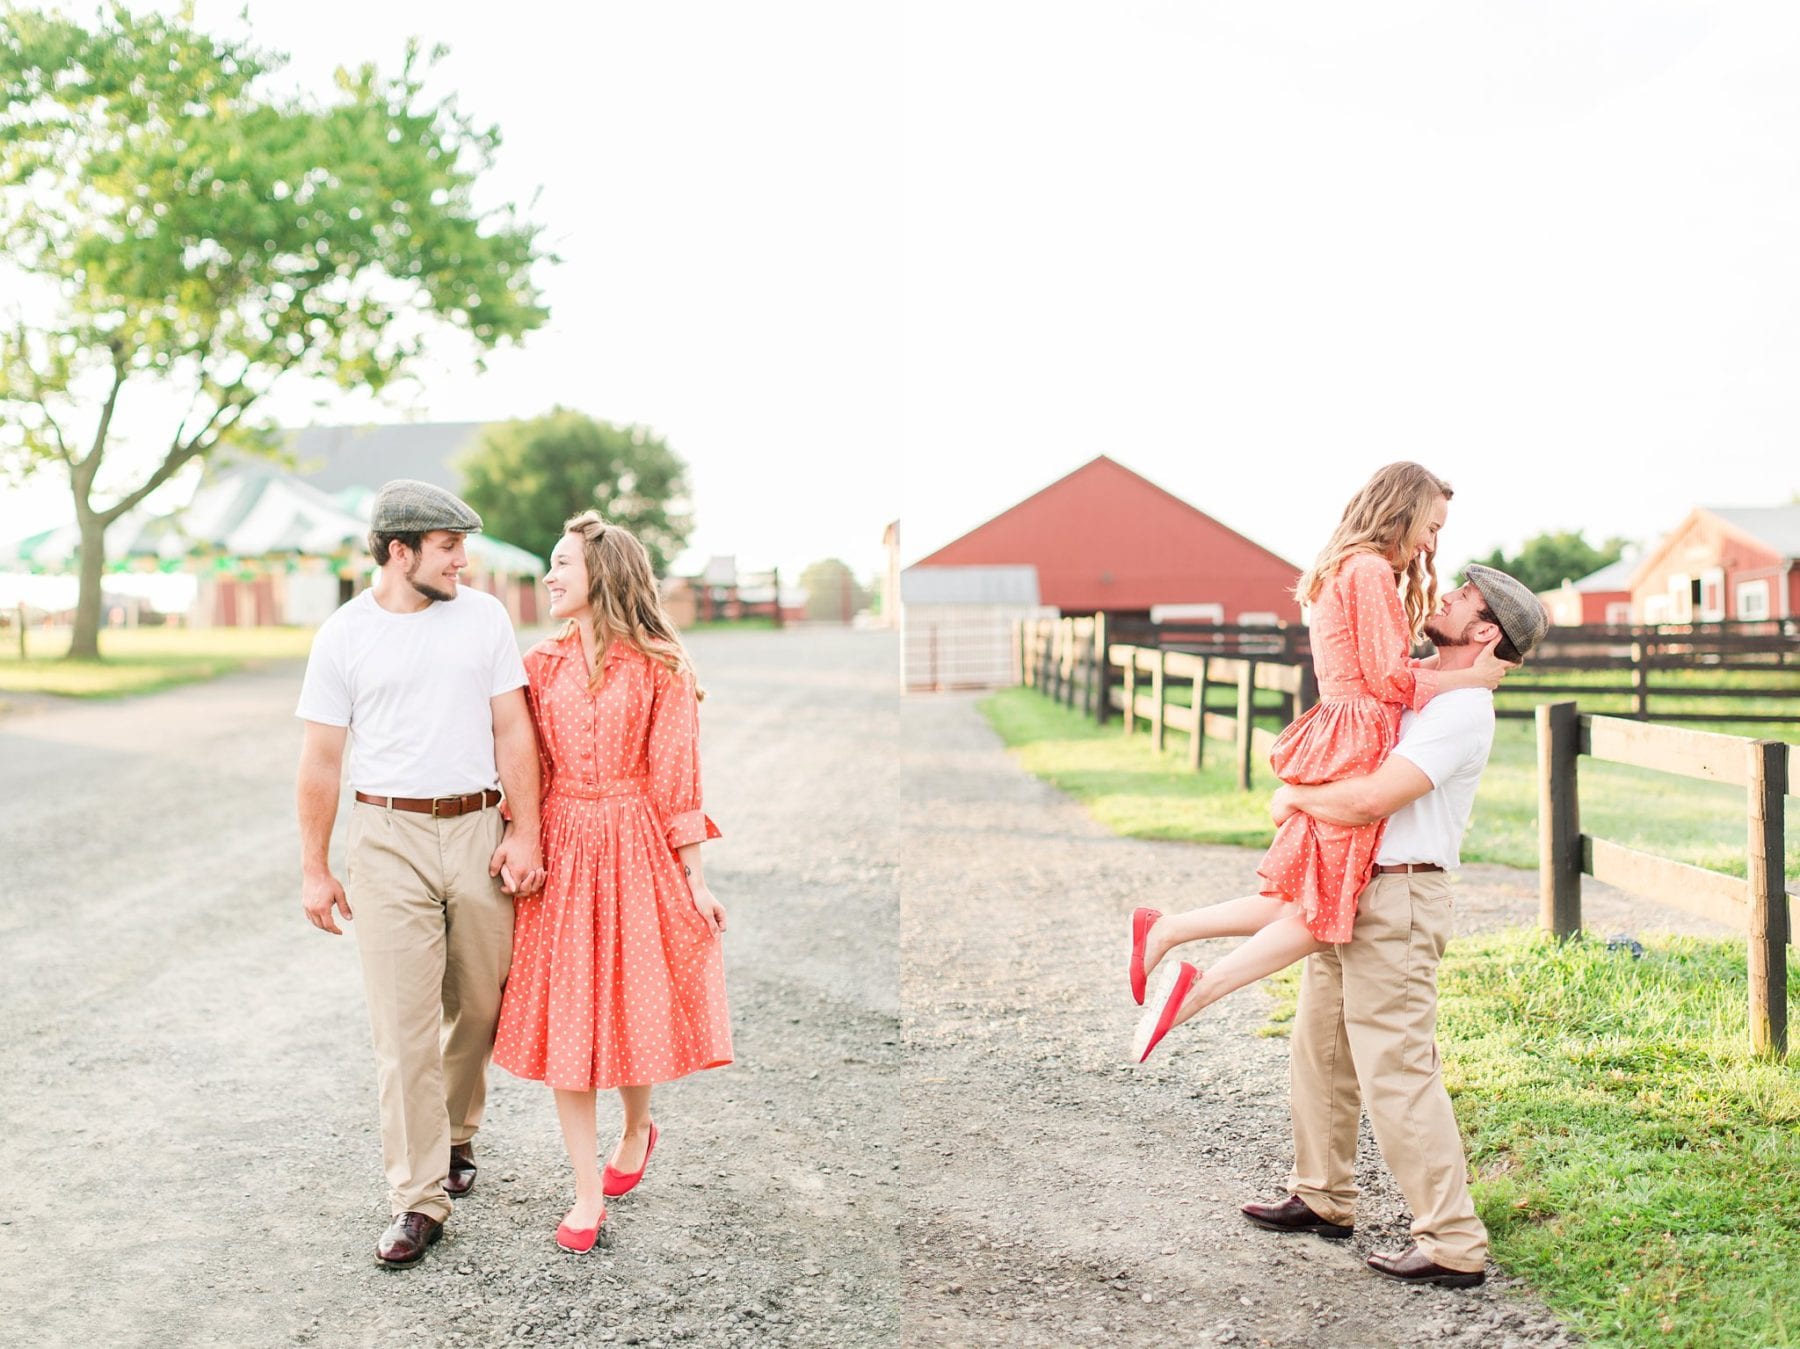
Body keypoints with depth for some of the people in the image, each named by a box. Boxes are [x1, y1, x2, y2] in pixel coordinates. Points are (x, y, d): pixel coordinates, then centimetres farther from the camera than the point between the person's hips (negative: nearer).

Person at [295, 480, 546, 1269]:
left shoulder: (483, 616, 4)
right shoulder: (344, 636, 1)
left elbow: (512, 730, 4)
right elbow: (321, 759, 3)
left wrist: (525, 833, -3)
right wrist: (314, 868, 2)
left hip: (477, 832, 2)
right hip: (389, 839, -2)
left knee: (480, 1007, 11)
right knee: (404, 1025, -2)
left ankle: (454, 1135, 36)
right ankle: (419, 1198, 5)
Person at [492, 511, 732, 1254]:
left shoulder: (659, 666, -3)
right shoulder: (541, 664, 5)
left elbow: (676, 774, -4)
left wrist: (695, 878, -4)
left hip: (636, 848, -2)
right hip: (560, 849, 2)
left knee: (633, 1004, 6)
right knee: (562, 1017, 0)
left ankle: (637, 1131, 37)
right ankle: (588, 1193, 9)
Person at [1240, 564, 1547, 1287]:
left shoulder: (1461, 709, -16)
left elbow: (1372, 798, -26)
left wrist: (1295, 797, -10)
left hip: (1397, 899, -10)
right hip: (1349, 892, 10)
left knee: (1396, 1071, -9)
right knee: (1319, 1045, 18)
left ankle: (1453, 1244, -3)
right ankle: (1322, 1197, 32)